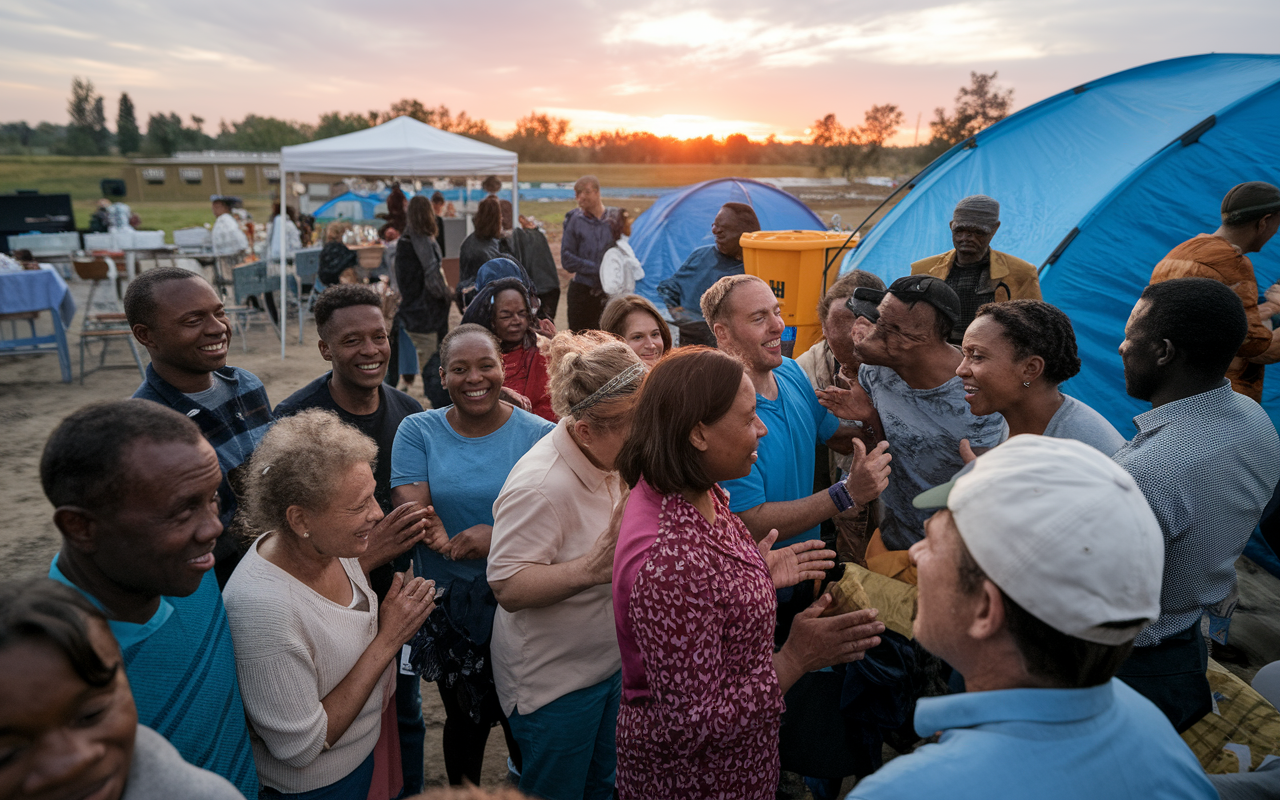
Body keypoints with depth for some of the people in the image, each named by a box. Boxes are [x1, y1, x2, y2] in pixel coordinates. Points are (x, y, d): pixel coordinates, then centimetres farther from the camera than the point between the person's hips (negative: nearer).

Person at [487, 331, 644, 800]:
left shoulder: (617, 458, -6)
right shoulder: (539, 485, -32)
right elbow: (508, 588, -31)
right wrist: (592, 568, -41)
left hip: (611, 663, 8)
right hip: (553, 681, -7)